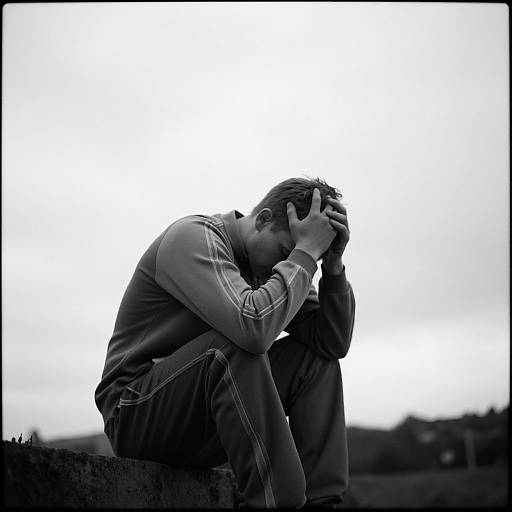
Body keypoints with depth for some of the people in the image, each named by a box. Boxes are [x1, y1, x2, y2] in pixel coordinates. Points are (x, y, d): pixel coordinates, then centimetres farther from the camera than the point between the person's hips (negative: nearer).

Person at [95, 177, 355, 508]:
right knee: (235, 343, -33)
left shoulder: (267, 264, 6)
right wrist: (306, 251, -27)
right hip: (134, 414, -8)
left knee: (316, 356, -2)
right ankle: (276, 501, -31)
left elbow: (335, 343, -1)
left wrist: (334, 264, -13)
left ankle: (320, 499, -10)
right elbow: (253, 325, -37)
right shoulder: (193, 238, -18)